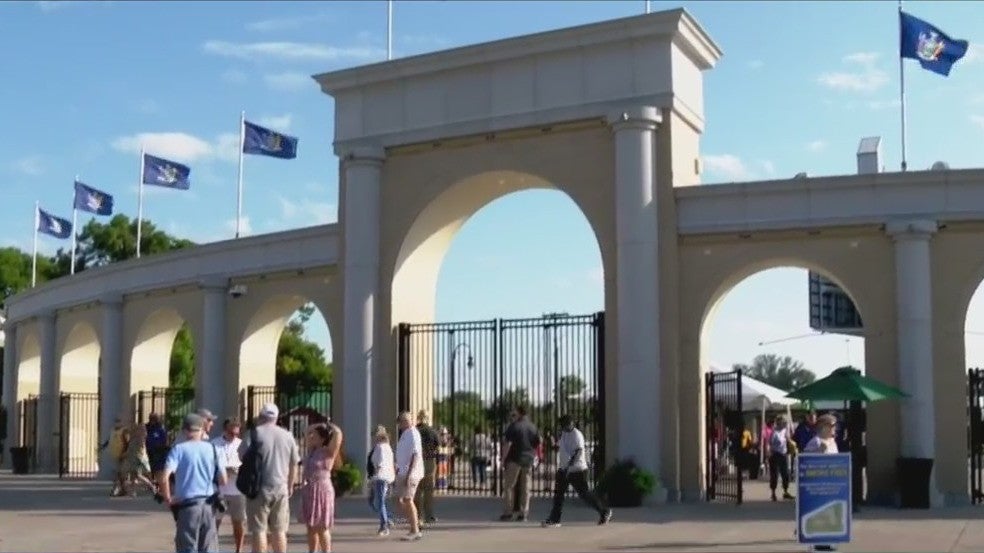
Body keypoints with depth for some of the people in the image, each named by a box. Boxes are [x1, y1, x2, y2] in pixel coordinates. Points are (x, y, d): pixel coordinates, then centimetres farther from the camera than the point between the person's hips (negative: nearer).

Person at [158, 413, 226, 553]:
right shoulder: (212, 449, 4)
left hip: (188, 504, -3)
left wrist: (168, 498, -3)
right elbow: (223, 481, 6)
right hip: (208, 504, 3)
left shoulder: (179, 449, -5)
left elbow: (164, 478, -17)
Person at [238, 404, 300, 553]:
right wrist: (290, 485, 24)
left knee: (258, 530, -1)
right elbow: (294, 465, 13)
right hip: (281, 488, 4)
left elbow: (242, 455, -5)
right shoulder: (288, 436, 8)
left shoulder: (255, 433, -5)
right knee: (279, 530, 11)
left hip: (260, 488, -4)